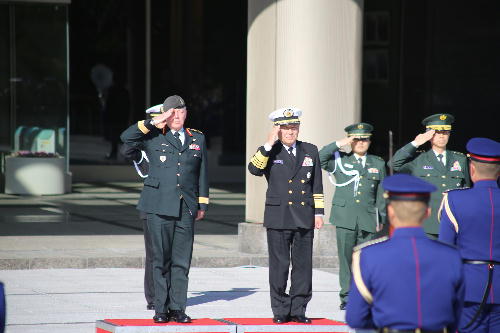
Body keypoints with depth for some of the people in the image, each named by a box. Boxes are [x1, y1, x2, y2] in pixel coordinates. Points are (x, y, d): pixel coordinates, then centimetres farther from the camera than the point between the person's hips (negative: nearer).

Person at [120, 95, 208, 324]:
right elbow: (126, 137, -10)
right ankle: (161, 309, 6)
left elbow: (202, 173, 17)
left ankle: (177, 309, 6)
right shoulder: (153, 137, 5)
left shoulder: (197, 139, 14)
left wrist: (202, 203, 13)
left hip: (186, 210, 2)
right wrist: (153, 123, -13)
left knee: (182, 262, 2)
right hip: (159, 208, -2)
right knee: (161, 260, 1)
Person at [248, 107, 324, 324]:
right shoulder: (269, 152, 4)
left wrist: (318, 212, 10)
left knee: (303, 265, 3)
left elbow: (317, 185, 15)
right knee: (279, 266, -1)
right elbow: (254, 169, -17)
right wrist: (269, 144, -19)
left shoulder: (310, 151, 12)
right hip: (278, 218, -2)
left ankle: (298, 310, 9)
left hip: (304, 217, 3)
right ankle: (280, 311, 6)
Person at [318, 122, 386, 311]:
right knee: (346, 259, -2)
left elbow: (381, 194, 16)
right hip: (345, 217, -1)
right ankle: (346, 297, 3)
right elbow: (319, 158, -6)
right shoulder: (339, 161, 9)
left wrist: (381, 218, 13)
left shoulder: (378, 164, 14)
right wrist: (339, 144, -9)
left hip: (367, 219, 1)